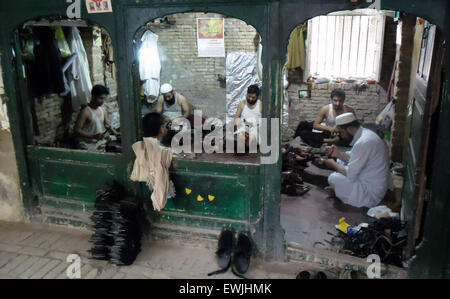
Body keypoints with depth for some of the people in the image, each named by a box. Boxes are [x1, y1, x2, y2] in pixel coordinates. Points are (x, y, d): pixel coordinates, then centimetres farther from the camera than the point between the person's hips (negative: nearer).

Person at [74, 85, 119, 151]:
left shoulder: (103, 110, 7)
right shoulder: (85, 112, -14)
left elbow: (108, 125, 17)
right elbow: (77, 130, -16)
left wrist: (115, 133, -2)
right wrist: (93, 136, -26)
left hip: (100, 143, 7)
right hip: (88, 145, -7)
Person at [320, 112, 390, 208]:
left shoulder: (363, 143, -29)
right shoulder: (365, 133, 3)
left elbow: (350, 174, -25)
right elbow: (354, 159, 14)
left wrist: (333, 164, -9)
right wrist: (338, 154, -1)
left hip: (372, 194, -10)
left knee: (333, 178, -19)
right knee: (340, 161, 16)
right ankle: (339, 190, 15)